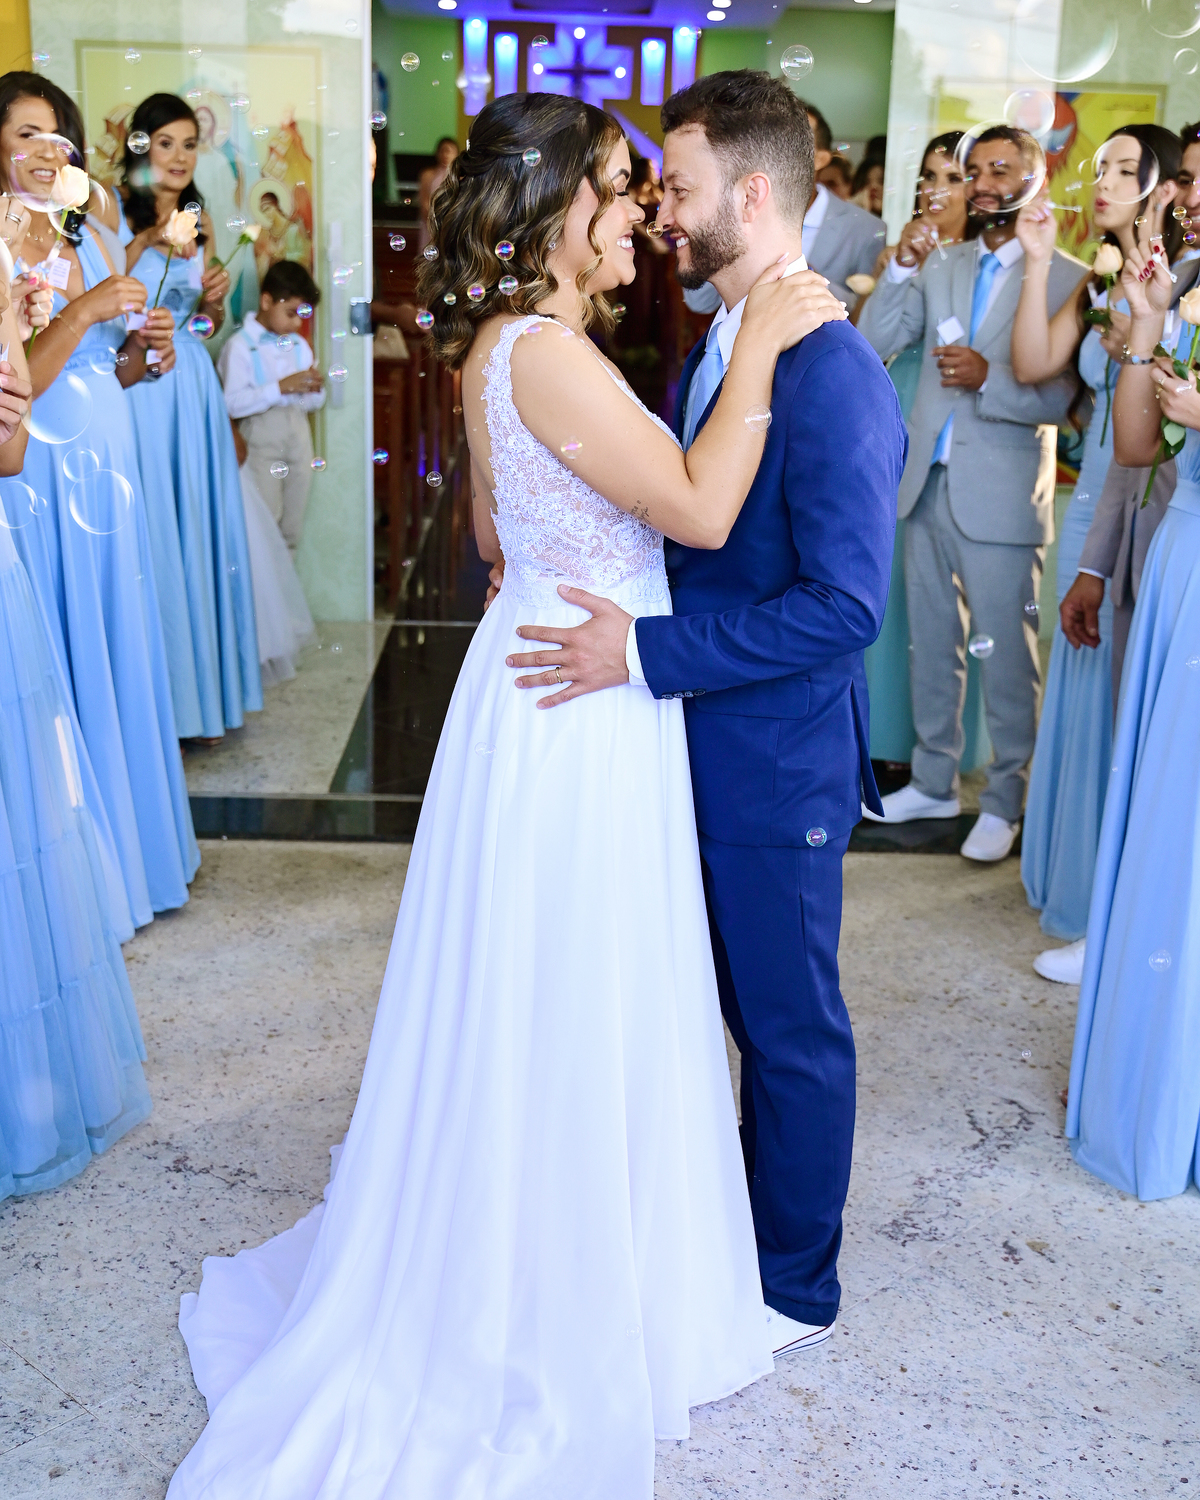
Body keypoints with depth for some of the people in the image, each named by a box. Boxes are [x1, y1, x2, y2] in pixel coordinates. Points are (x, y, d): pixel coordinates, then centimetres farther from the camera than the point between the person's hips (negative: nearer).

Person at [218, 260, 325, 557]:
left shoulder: (299, 345, 12)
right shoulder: (240, 346, -8)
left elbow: (314, 403, 17)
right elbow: (233, 404, -20)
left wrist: (314, 390, -6)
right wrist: (280, 387, -22)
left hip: (299, 436, 6)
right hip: (262, 440, -6)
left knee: (293, 529, 11)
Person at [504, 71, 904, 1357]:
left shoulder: (835, 380, -22)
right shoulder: (713, 347, 7)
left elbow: (843, 606, -27)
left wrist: (646, 651, -27)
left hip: (777, 769, -8)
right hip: (702, 749, 8)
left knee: (791, 1026, 10)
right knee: (735, 1002, 22)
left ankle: (797, 1289, 31)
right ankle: (742, 1218, 44)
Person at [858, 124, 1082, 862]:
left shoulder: (1066, 278, -7)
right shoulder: (942, 266, 10)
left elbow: (1060, 397, -13)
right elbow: (873, 344, 2)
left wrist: (988, 379, -28)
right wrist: (903, 268, -10)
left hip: (1001, 497, -6)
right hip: (928, 484, 6)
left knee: (1007, 656, 3)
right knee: (931, 647, 16)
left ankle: (1007, 800, 17)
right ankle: (934, 782, 30)